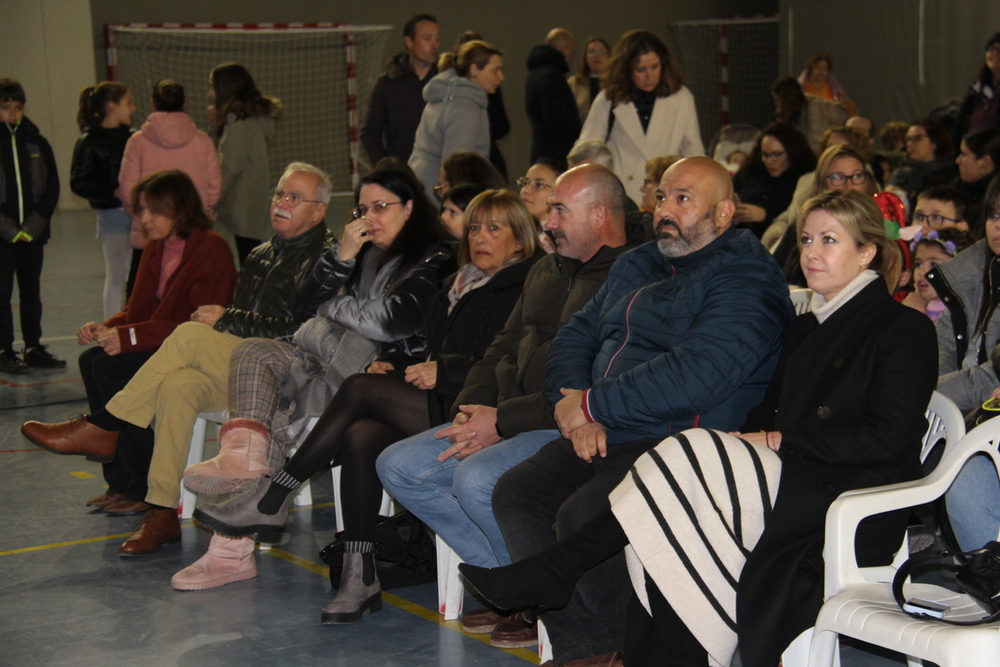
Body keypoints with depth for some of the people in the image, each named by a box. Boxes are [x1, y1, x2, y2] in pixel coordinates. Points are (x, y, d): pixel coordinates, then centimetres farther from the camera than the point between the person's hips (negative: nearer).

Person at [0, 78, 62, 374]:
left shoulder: (37, 142, 5)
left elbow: (52, 189, 5)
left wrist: (33, 226, -6)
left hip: (33, 234, 3)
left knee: (31, 294, 11)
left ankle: (33, 347, 19)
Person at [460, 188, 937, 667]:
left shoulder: (904, 330, 0)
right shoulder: (804, 330, 23)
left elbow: (888, 439, -10)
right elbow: (766, 415, 18)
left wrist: (780, 441, -10)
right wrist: (753, 441, -6)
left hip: (852, 508, -7)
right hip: (789, 484, 7)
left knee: (686, 461, -25)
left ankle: (552, 573, -18)